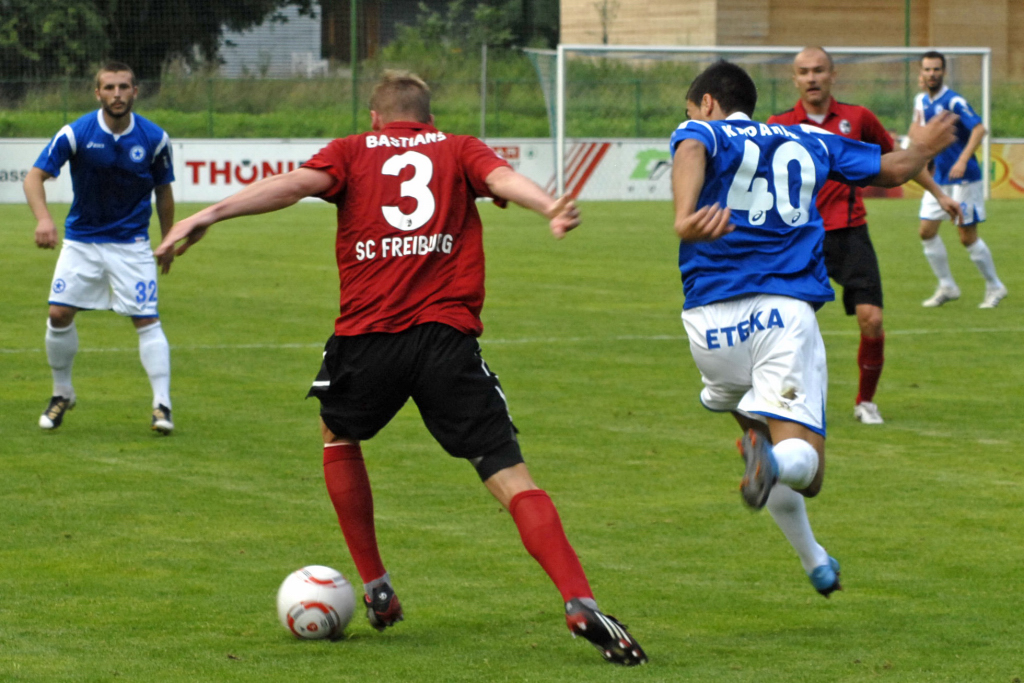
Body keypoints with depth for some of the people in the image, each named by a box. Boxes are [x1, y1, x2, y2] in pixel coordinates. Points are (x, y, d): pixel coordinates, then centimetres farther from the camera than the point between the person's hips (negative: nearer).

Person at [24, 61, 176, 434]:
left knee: (147, 320, -9)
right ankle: (62, 393, 16)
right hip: (81, 240, 0)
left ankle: (162, 404, -6)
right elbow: (35, 176, -14)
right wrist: (43, 218, -31)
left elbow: (163, 190, 6)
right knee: (59, 314, -5)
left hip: (131, 242, 0)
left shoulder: (154, 138, -9)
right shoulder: (76, 133, -14)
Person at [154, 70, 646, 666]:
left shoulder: (352, 152, 17)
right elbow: (501, 177, -3)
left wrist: (209, 216, -8)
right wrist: (552, 208, -23)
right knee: (511, 477, -2)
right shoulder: (458, 149, 18)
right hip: (449, 336, 0)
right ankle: (581, 604, -19)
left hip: (367, 332, 1)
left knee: (339, 436, 30)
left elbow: (298, 181, -1)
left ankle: (376, 589, 29)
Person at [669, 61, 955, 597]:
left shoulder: (702, 133, 12)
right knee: (804, 463, -6)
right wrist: (923, 147, 54)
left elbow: (690, 154, -15)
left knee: (746, 415, 27)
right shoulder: (808, 142, 22)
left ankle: (814, 561, 22)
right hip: (787, 311, 0)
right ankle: (773, 461, -44)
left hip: (711, 319, 0)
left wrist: (685, 218, -35)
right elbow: (896, 168, 30)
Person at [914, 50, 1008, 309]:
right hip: (939, 178, 7)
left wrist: (962, 160, -34)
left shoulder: (953, 101, -16)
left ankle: (995, 287, 12)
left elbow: (979, 129, -27)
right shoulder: (921, 101, 7)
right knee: (926, 231, 1)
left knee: (968, 237, -4)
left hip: (963, 178, -7)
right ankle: (947, 287, 14)